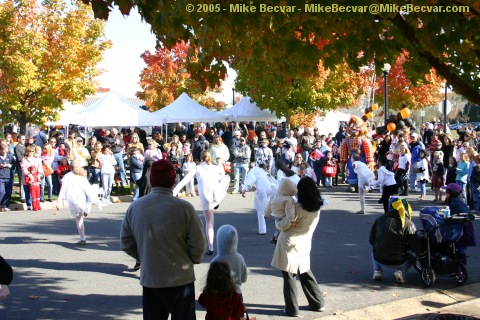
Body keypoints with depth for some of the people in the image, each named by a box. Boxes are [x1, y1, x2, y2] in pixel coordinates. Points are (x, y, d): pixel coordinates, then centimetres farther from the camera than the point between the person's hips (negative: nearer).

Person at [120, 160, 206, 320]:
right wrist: (192, 260, 9)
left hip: (149, 280, 3)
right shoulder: (184, 208, -15)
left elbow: (126, 243, 4)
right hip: (180, 280, -3)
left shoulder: (134, 207, -4)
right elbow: (198, 245, -11)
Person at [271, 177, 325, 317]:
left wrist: (282, 219, 9)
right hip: (304, 245, 7)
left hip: (290, 244, -7)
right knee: (305, 273, 22)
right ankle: (318, 303, 27)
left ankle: (292, 309, 9)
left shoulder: (298, 208, -20)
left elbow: (283, 226, -11)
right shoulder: (317, 207, 0)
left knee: (289, 276, 4)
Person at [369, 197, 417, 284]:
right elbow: (414, 247, -8)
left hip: (379, 260, 2)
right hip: (398, 262, -2)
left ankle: (377, 271, 13)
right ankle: (400, 272, 2)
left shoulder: (379, 219, 1)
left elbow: (371, 240, 7)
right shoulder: (408, 224, -9)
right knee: (410, 257, 31)